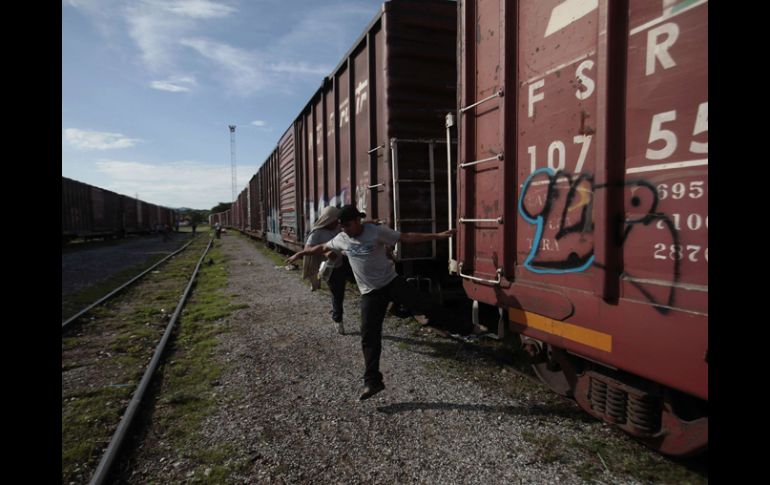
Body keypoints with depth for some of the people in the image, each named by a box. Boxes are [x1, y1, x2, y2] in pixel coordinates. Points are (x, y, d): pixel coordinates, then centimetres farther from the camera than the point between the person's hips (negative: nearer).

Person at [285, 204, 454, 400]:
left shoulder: (377, 231, -10)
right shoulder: (341, 239, 3)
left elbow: (407, 237, -11)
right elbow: (322, 248, 21)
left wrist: (437, 236, -16)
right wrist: (300, 254, 31)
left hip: (391, 281, -2)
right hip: (370, 292, 2)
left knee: (417, 303, -19)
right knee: (369, 336, -2)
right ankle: (372, 381, 5)